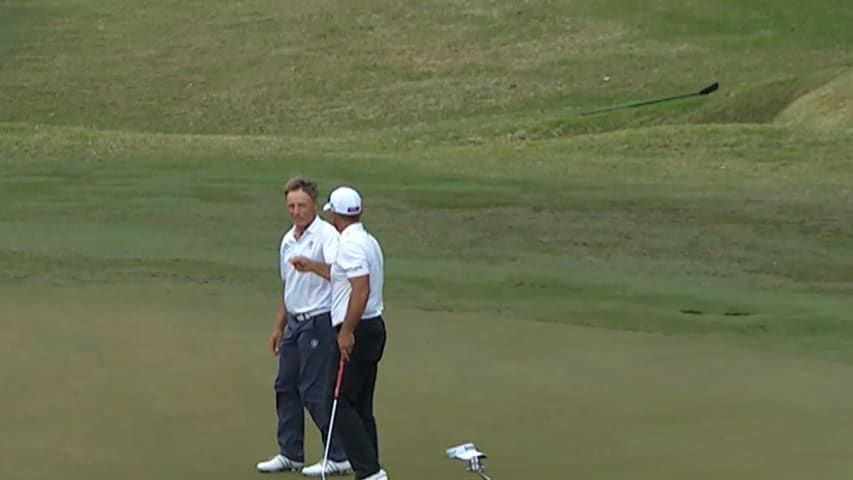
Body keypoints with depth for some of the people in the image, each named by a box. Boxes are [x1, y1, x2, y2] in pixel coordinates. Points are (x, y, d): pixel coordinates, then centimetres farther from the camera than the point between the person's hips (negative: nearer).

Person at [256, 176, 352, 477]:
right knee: (285, 386, 11)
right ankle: (290, 454, 19)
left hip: (318, 322, -9)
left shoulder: (326, 235, -13)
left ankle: (339, 457, 1)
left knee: (314, 390, -8)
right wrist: (279, 326, 26)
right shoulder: (288, 240, 13)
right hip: (295, 322, 9)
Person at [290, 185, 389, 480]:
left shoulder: (350, 244, -16)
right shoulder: (368, 241, 16)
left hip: (357, 331, -10)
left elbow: (361, 288, -26)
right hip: (373, 328, 10)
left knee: (339, 403, -7)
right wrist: (312, 267, 42)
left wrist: (347, 331, -24)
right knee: (361, 406, 12)